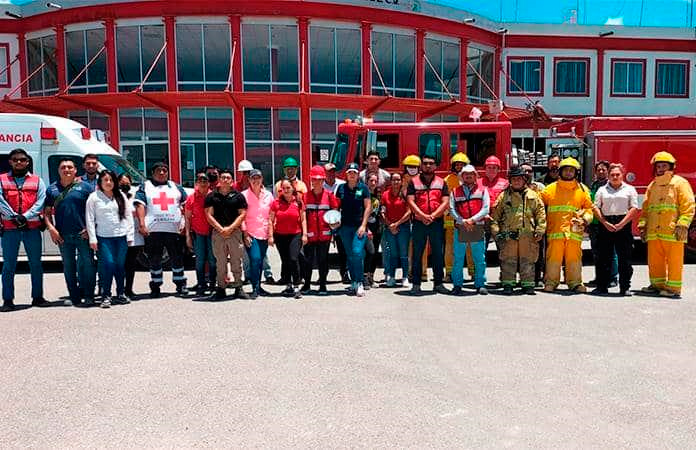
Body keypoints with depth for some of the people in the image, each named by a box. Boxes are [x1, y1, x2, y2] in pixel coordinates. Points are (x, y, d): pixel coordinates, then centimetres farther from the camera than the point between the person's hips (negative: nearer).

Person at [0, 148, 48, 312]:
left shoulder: (37, 180, 10)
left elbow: (40, 201, -2)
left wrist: (25, 216, -14)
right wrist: (13, 216, -16)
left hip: (32, 227, 1)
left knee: (36, 263, 6)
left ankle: (37, 297, 15)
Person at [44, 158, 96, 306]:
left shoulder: (85, 187, 3)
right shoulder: (52, 189, 12)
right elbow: (47, 211, 12)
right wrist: (51, 228, -2)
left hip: (83, 233, -3)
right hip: (62, 235, 3)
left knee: (87, 265, -5)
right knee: (68, 267, 9)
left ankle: (89, 296, 4)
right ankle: (74, 296, 18)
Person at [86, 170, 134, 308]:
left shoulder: (121, 196, 12)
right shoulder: (94, 197, 4)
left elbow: (128, 216, 12)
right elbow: (90, 219, 1)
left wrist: (130, 235, 5)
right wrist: (92, 239, -5)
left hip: (121, 236, 3)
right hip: (103, 237, -2)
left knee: (120, 265, 5)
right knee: (108, 264, -11)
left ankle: (121, 294, 17)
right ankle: (106, 296, -4)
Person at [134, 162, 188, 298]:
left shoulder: (176, 187, 17)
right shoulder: (145, 187, 10)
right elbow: (140, 205, -1)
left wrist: (185, 224, 4)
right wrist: (142, 224, -14)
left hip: (174, 229, 1)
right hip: (153, 230, -1)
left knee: (177, 257, 2)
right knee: (154, 259, 4)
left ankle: (180, 284, 13)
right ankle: (155, 286, 14)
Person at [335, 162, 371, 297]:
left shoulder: (363, 188, 0)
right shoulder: (341, 188, 7)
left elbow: (368, 207, 0)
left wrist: (363, 225, -7)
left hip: (359, 225, -3)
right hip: (345, 226, 3)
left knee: (357, 253, -14)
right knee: (349, 255, 8)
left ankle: (359, 283, -6)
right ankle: (353, 282, 17)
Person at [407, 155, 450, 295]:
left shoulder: (441, 182, 10)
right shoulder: (414, 182, 6)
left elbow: (445, 202, 0)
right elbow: (410, 202, -4)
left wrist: (433, 216, -13)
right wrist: (423, 216, -16)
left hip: (437, 222, 1)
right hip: (419, 222, -1)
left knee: (438, 254, 5)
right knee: (417, 254, 1)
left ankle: (438, 283, 13)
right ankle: (416, 284, 6)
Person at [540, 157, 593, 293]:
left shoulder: (582, 190, 14)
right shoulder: (550, 189, 10)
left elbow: (589, 209, 17)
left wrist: (584, 218, -1)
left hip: (574, 231, 1)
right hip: (555, 231, -1)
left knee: (574, 258, 2)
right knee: (553, 258, -1)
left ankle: (575, 283, 11)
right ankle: (551, 282, 8)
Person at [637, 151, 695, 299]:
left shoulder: (680, 183, 1)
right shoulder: (652, 185, 18)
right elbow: (646, 207, 19)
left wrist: (682, 225, -16)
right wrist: (642, 225, 9)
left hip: (672, 231, -6)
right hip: (654, 232, 6)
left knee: (674, 260, -2)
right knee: (654, 260, 9)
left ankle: (674, 288, 5)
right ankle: (657, 285, 20)